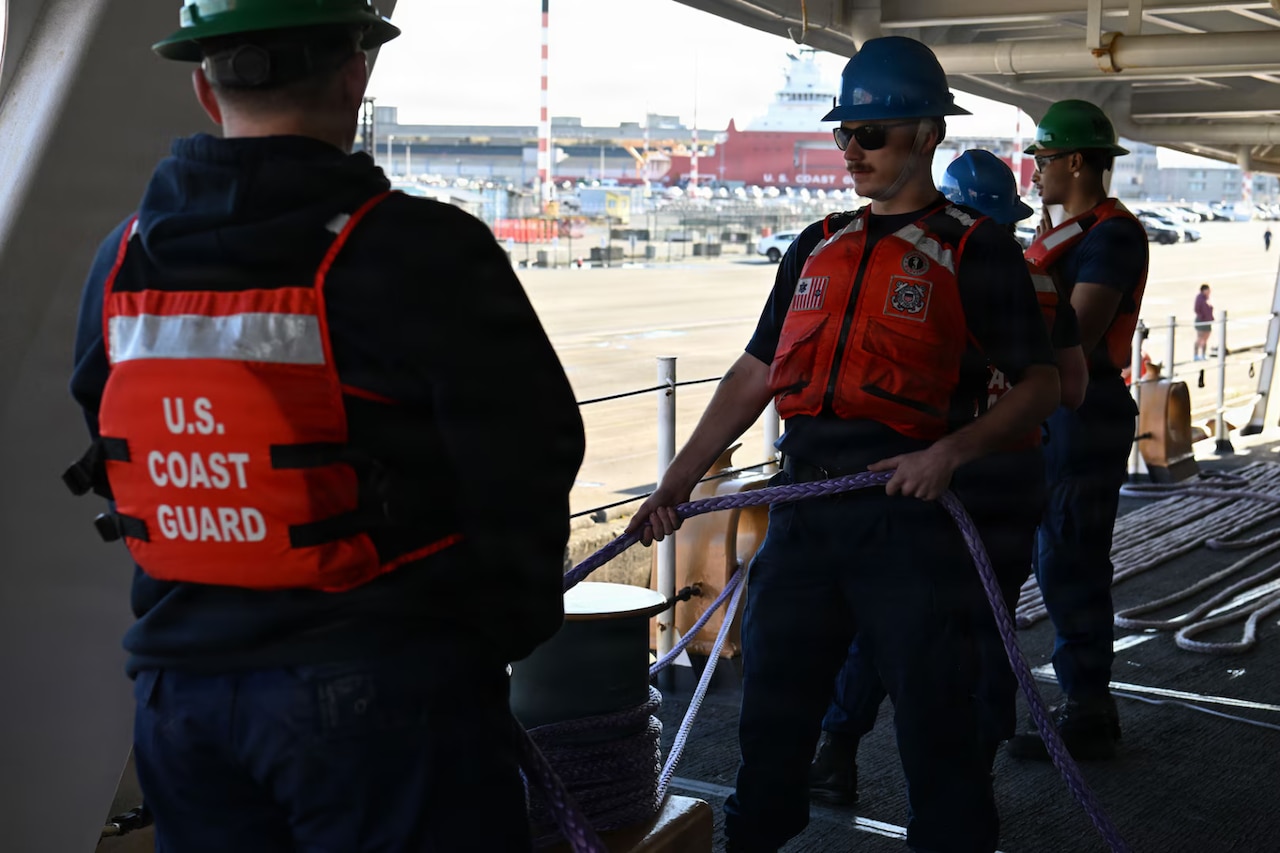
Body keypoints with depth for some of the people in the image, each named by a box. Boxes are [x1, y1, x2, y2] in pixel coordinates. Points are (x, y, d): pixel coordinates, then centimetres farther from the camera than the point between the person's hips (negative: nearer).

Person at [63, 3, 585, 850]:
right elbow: (527, 457, -13)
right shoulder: (422, 252, -16)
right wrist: (506, 629, 4)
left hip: (179, 687, 6)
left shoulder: (123, 262, 4)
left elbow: (117, 469, 13)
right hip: (384, 692, -6)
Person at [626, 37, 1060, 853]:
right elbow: (754, 376, 17)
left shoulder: (975, 250, -1)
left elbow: (1040, 386, -2)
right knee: (772, 710, 12)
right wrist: (678, 481, 9)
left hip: (908, 511, -5)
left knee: (936, 722, 2)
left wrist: (951, 452, -18)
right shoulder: (817, 248, 15)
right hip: (803, 505, 5)